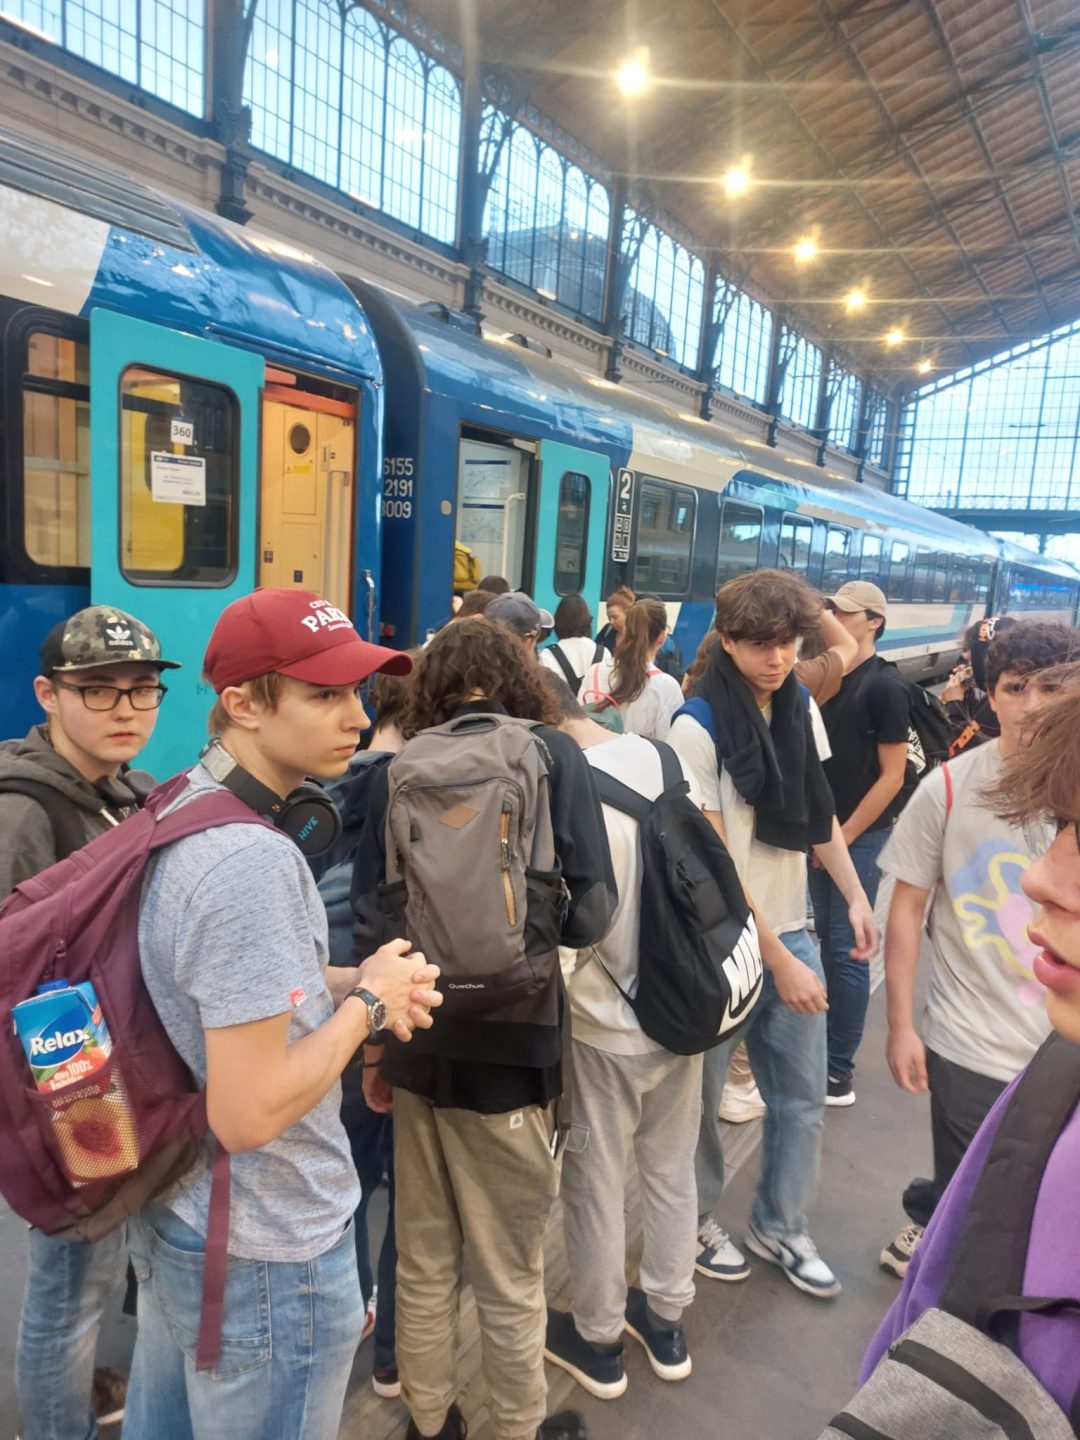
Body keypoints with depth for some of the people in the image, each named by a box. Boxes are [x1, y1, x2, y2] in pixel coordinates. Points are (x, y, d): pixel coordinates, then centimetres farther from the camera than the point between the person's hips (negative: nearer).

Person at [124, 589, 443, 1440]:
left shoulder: (181, 810, 0)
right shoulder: (252, 860, -31)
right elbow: (249, 1115, -30)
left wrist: (339, 981, -1)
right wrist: (367, 1002, -17)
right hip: (263, 1255, -9)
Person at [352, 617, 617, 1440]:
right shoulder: (553, 754, -7)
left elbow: (371, 917, 3)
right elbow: (589, 912, -10)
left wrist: (374, 1044, 14)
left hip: (417, 1044, 4)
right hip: (508, 1050, -3)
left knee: (423, 1259, 21)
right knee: (511, 1273, 15)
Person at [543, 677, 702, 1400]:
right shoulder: (662, 756, -7)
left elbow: (564, 935, -24)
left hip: (605, 1027, -6)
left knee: (595, 1185, 16)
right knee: (673, 1170, 23)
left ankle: (599, 1339, 37)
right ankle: (666, 1320, 43)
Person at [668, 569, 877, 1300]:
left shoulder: (803, 706, 2)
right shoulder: (699, 726, -17)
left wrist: (856, 895, 3)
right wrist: (775, 959, -16)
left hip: (791, 930, 6)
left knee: (803, 1097, 15)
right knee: (701, 1097, 11)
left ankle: (781, 1225, 37)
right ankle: (696, 1219, 36)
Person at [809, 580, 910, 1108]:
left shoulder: (885, 686, -10)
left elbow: (892, 775, -12)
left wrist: (844, 836, -11)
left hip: (860, 836, -6)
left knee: (845, 950, -2)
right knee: (824, 940, 16)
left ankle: (839, 1073, 8)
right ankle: (823, 1043, 30)